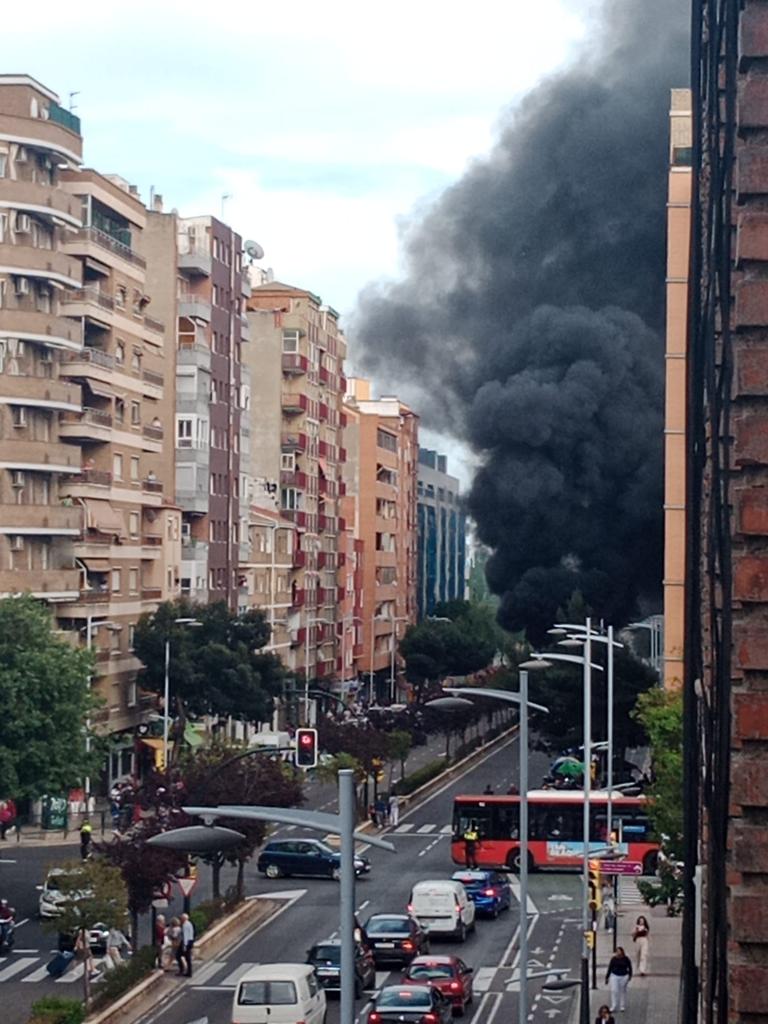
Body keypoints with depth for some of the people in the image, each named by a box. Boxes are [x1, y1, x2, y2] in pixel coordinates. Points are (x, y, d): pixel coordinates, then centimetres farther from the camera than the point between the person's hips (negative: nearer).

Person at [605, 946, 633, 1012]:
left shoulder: (626, 959, -3)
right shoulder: (613, 959, -2)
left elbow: (630, 968, 6)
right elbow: (610, 968, 5)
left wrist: (629, 975, -5)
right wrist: (607, 977, 6)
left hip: (624, 977, 0)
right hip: (614, 976, 0)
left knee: (623, 991, 7)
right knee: (614, 991, -6)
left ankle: (622, 1007, 20)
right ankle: (613, 1007, 1)